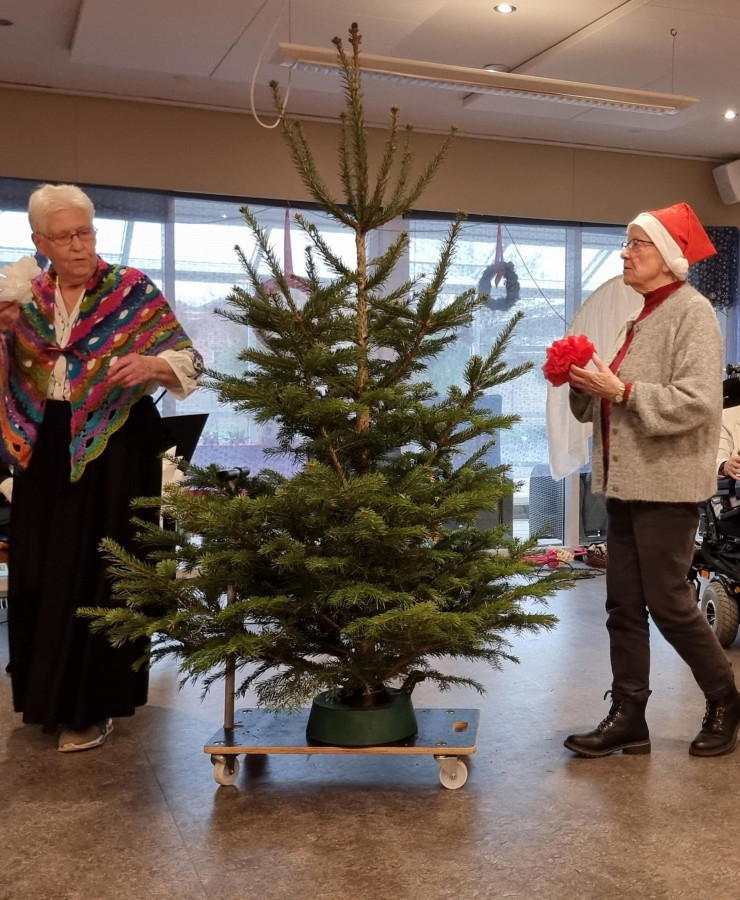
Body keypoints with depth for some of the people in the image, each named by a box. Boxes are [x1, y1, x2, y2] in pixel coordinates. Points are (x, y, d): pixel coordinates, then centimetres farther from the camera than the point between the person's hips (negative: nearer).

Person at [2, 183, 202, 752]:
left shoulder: (134, 291, -3)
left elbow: (189, 360, -5)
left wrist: (150, 365, -26)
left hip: (115, 448, -4)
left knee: (99, 571, -4)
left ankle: (92, 707, 8)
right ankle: (47, 693, 26)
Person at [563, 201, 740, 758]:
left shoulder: (692, 312, -10)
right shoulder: (644, 316, 17)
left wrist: (621, 390, -23)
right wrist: (586, 384, 2)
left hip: (665, 484, -8)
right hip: (626, 481, 9)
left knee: (669, 603, -1)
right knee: (624, 606, 8)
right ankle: (628, 718, 17)